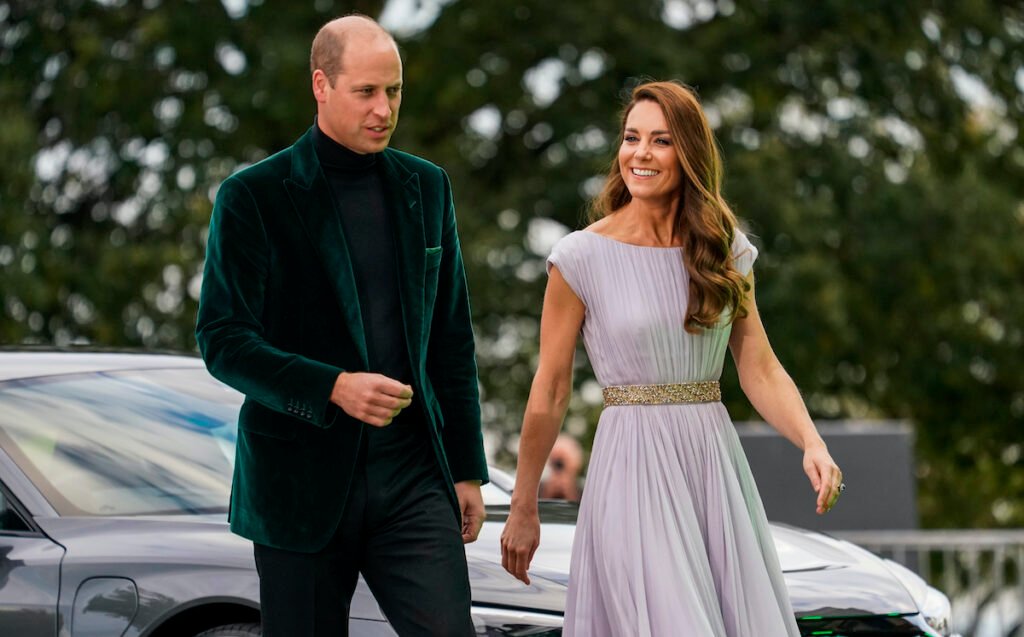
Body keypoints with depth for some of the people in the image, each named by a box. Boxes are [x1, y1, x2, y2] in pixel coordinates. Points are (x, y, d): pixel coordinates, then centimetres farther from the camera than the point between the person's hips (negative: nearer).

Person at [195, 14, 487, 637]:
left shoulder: (426, 188, 11)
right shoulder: (252, 197, -3)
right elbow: (222, 340, -8)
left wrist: (467, 469, 13)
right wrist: (333, 389, -21)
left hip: (413, 481, 3)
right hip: (301, 486, -3)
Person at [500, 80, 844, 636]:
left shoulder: (725, 251, 6)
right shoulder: (583, 256, -5)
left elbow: (760, 369, 2)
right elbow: (550, 391, -2)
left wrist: (812, 443, -16)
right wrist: (523, 510, 2)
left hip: (715, 464, 4)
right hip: (633, 468, -4)